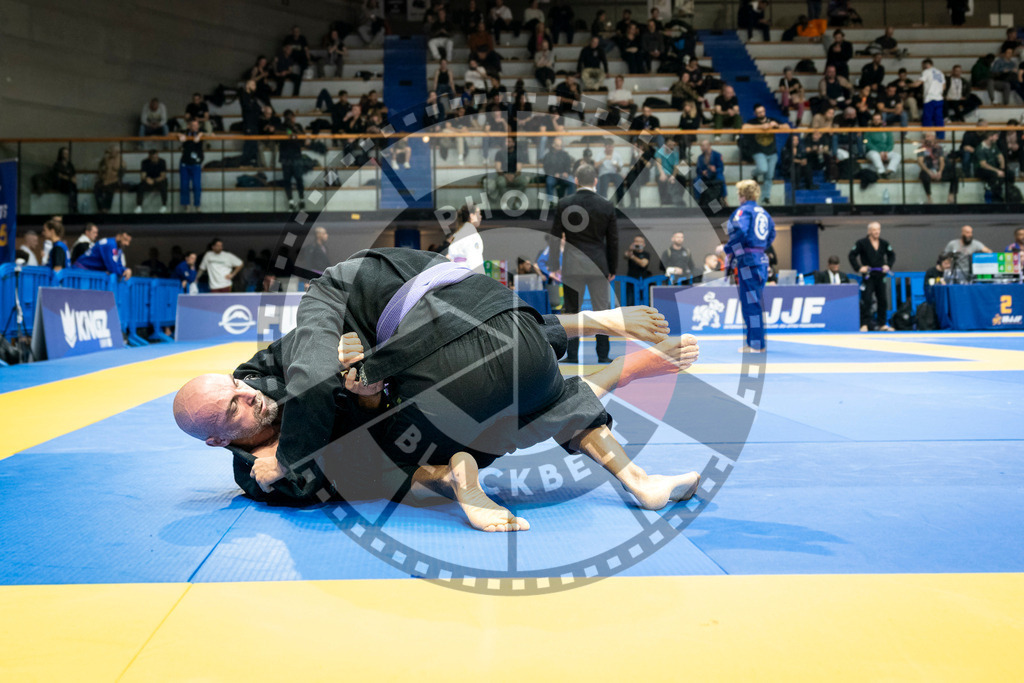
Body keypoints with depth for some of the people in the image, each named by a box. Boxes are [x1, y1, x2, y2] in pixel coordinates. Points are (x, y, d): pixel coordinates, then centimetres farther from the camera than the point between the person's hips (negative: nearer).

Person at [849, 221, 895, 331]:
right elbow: (852, 255, -4)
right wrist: (858, 268, -12)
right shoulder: (861, 243, -6)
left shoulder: (884, 244, 7)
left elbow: (892, 255, 20)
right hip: (868, 277, -4)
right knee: (866, 301, -8)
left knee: (883, 300, 7)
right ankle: (864, 324, -4)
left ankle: (882, 323, 16)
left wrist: (888, 265, 5)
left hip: (881, 276, 4)